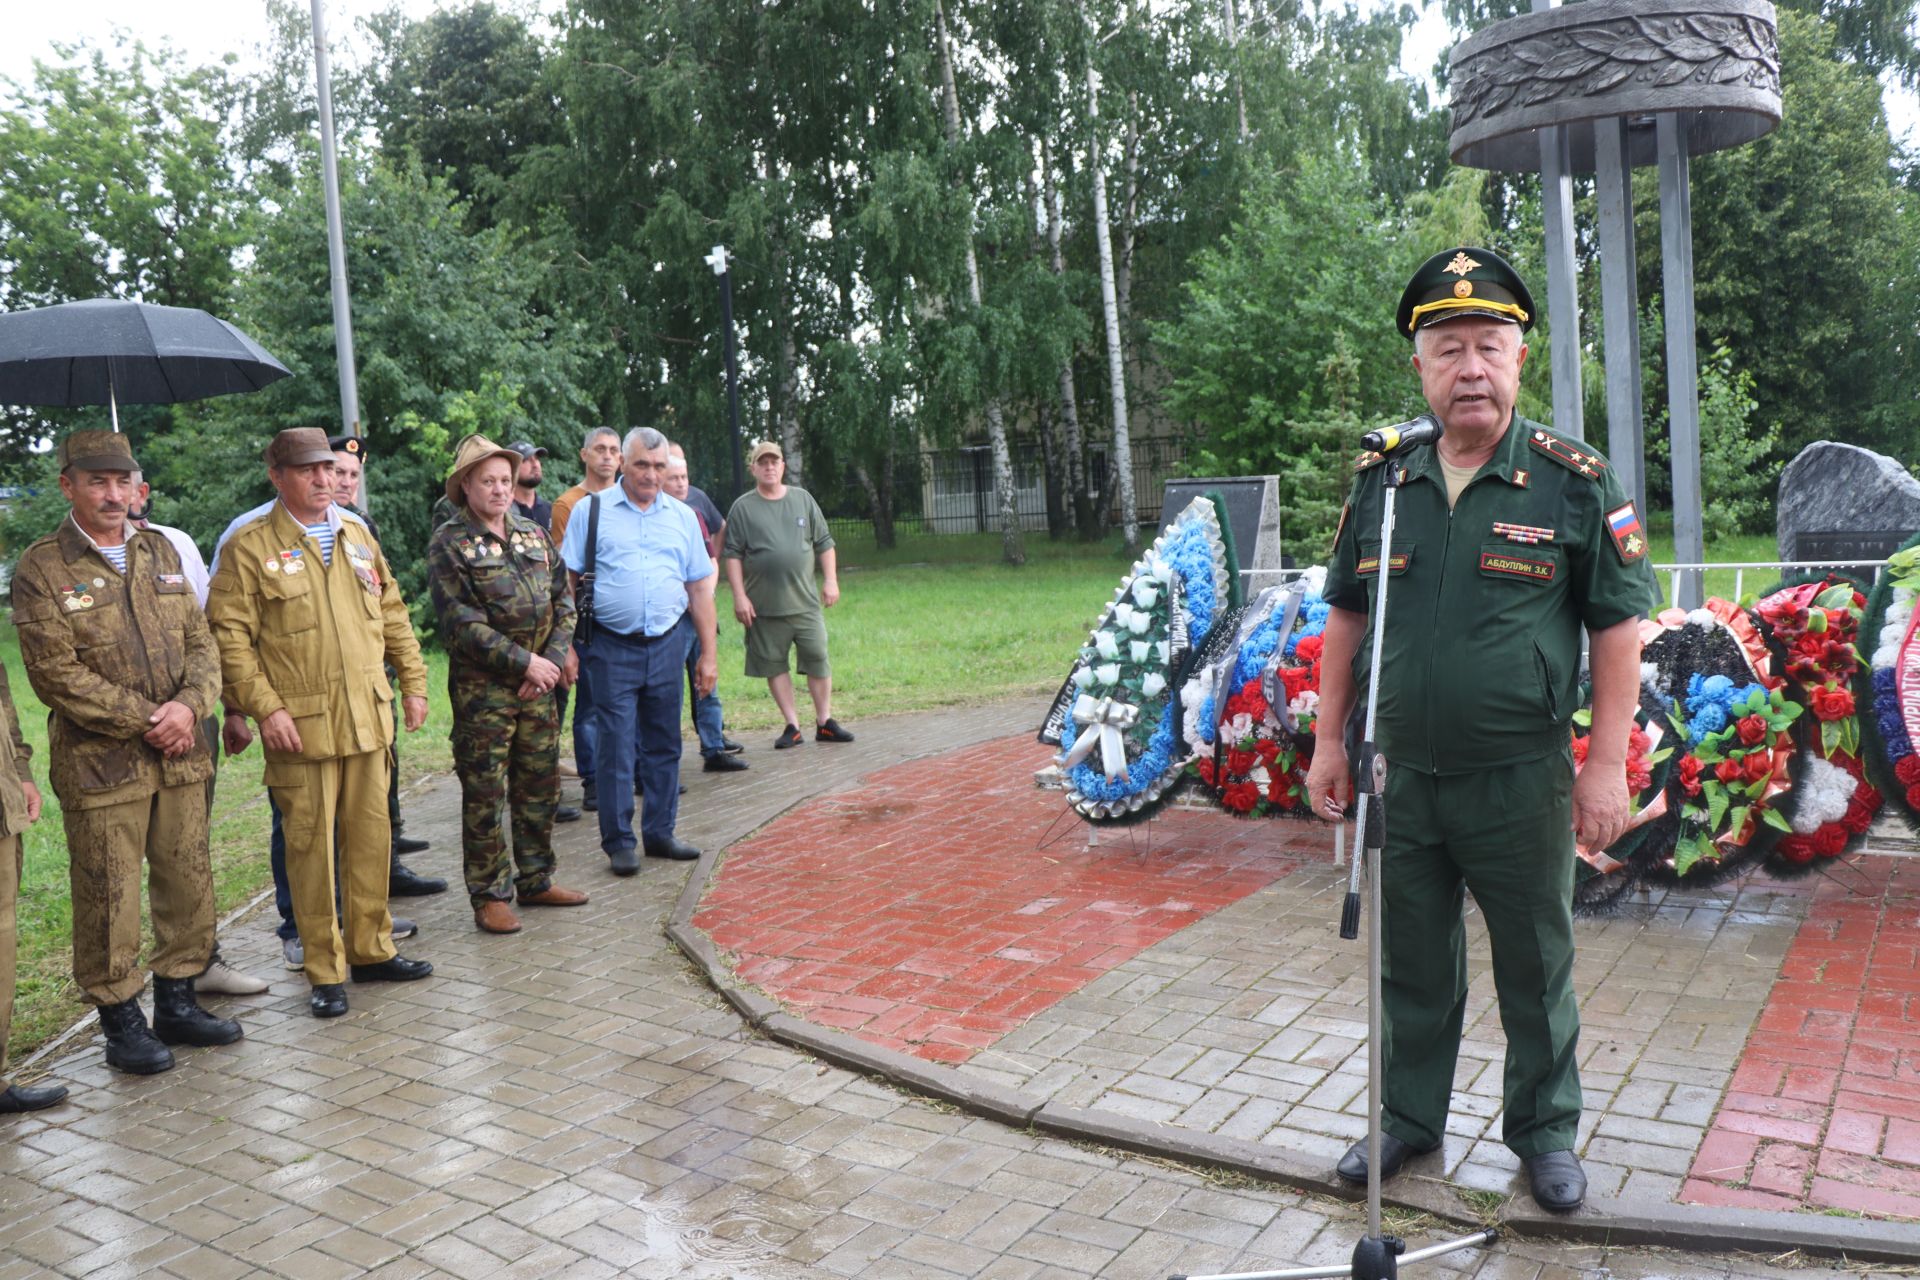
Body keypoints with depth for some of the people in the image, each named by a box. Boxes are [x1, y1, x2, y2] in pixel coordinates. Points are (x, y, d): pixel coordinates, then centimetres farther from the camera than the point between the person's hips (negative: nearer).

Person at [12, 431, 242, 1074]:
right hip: (100, 764, -5)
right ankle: (120, 1019, 18)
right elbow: (57, 672, -12)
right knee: (108, 899, 3)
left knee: (188, 884, 11)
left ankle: (177, 1001, 26)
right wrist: (144, 722, -14)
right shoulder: (41, 568, -6)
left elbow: (200, 640, 9)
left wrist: (190, 705, -10)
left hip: (180, 756, 5)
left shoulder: (160, 552, 11)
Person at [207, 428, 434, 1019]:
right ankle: (324, 971, 13)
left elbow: (394, 615, 17)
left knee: (371, 836, 11)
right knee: (311, 845, 2)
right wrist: (265, 707, -14)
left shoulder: (357, 535, 13)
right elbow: (230, 636, -7)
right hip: (300, 725, -5)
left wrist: (414, 683, 12)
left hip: (368, 719, 5)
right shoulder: (250, 548, -3)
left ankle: (370, 949, 25)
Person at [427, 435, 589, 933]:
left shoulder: (534, 535, 12)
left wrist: (553, 659, -5)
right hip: (482, 688, -5)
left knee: (541, 785, 12)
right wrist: (526, 661, -14)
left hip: (539, 685, 5)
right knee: (484, 794, 1)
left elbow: (563, 601, 10)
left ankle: (535, 880, 26)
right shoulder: (449, 544, -5)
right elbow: (461, 623, -13)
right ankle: (490, 896, 11)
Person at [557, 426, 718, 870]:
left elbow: (699, 587, 12)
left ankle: (660, 833, 21)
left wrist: (708, 654, 9)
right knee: (616, 746, -1)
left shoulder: (682, 516, 11)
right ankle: (618, 842, 9)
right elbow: (567, 581, 1)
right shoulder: (590, 511, 2)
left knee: (664, 744, 9)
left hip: (668, 646, 3)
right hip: (612, 648, -3)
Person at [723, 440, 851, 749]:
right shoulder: (743, 507, 2)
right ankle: (792, 726, 13)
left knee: (818, 660, 2)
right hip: (764, 606, -1)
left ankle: (824, 722, 13)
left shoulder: (803, 500, 9)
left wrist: (830, 580, 4)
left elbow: (824, 543, 12)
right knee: (774, 665, 3)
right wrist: (739, 596, -6)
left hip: (805, 602, 1)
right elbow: (733, 555, 1)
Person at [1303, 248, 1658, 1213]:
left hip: (1520, 780, -3)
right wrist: (1329, 741, 7)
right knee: (1411, 962, 17)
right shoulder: (1380, 482, 3)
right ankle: (1409, 1115, 36)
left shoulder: (1574, 483, -6)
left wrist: (1607, 765, -10)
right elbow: (1347, 617, 9)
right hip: (1400, 774, 3)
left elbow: (1618, 628, -5)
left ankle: (1545, 1130, 34)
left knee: (1536, 967, 13)